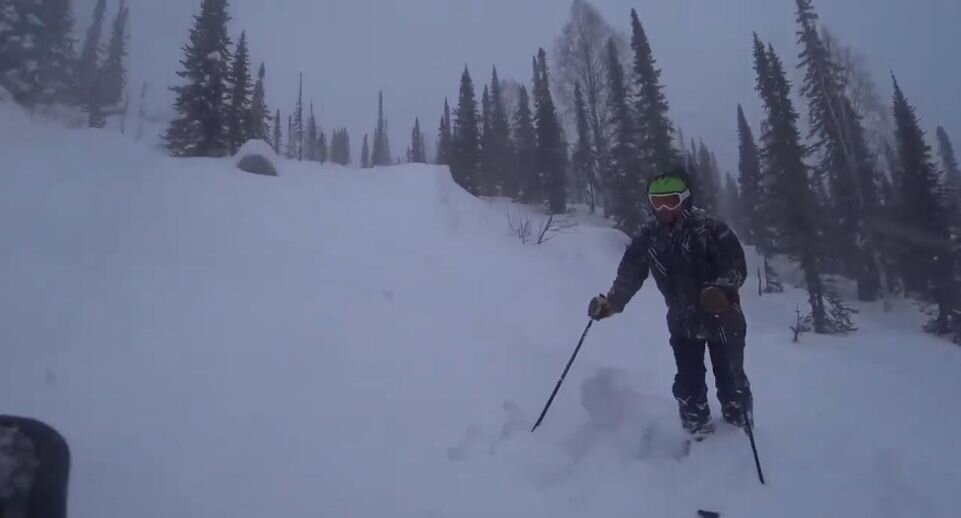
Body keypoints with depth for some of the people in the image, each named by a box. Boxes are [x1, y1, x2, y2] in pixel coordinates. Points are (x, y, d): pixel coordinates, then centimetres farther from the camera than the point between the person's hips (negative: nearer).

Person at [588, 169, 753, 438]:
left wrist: (722, 290, -39)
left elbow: (736, 265, -20)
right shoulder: (648, 236, -5)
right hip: (683, 323, 3)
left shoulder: (709, 228, -19)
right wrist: (611, 302, -15)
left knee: (731, 378, 10)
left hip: (723, 319, -3)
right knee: (688, 384, 8)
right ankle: (698, 432, 28)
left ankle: (740, 429, 35)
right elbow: (630, 273, -2)